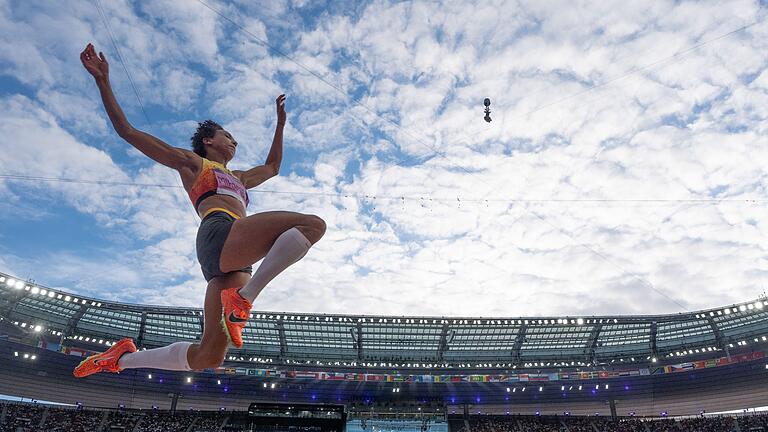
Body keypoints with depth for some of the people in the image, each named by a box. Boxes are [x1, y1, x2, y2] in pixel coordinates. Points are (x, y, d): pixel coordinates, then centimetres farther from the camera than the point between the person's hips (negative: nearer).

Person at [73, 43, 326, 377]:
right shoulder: (191, 161, 22)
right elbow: (126, 131, 21)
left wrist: (280, 123, 53)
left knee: (209, 356, -4)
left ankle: (122, 356, 13)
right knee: (313, 224, -24)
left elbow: (272, 167, 54)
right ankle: (243, 299, -27)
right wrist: (102, 80, 17)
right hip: (220, 232, -7)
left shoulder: (237, 178, 40)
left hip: (235, 259, 7)